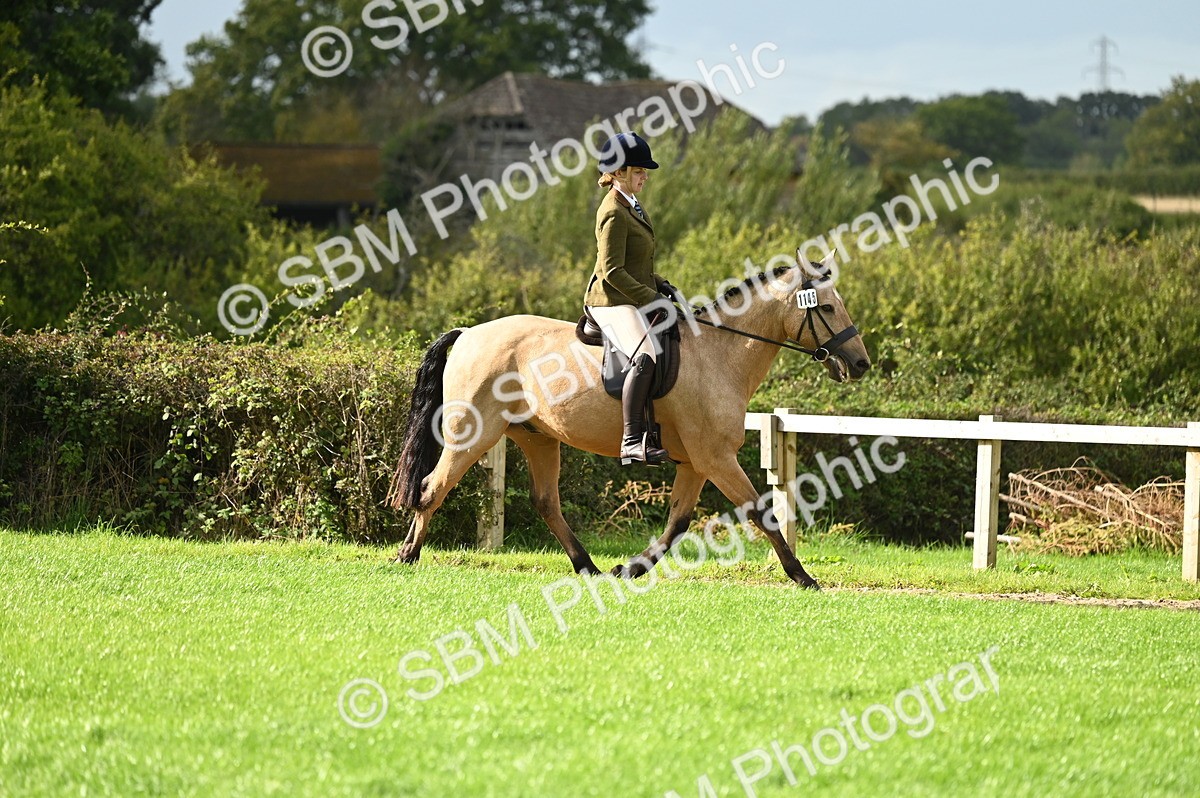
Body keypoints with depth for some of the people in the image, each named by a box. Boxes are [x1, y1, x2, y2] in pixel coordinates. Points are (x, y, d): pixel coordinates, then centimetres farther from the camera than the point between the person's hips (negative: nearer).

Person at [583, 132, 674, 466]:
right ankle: (632, 441, -39)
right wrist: (651, 299, -20)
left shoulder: (630, 205, 16)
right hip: (614, 303, -11)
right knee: (646, 356, -32)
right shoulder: (614, 213, -15)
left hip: (636, 299, 11)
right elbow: (613, 272, -21)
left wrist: (658, 284, 10)